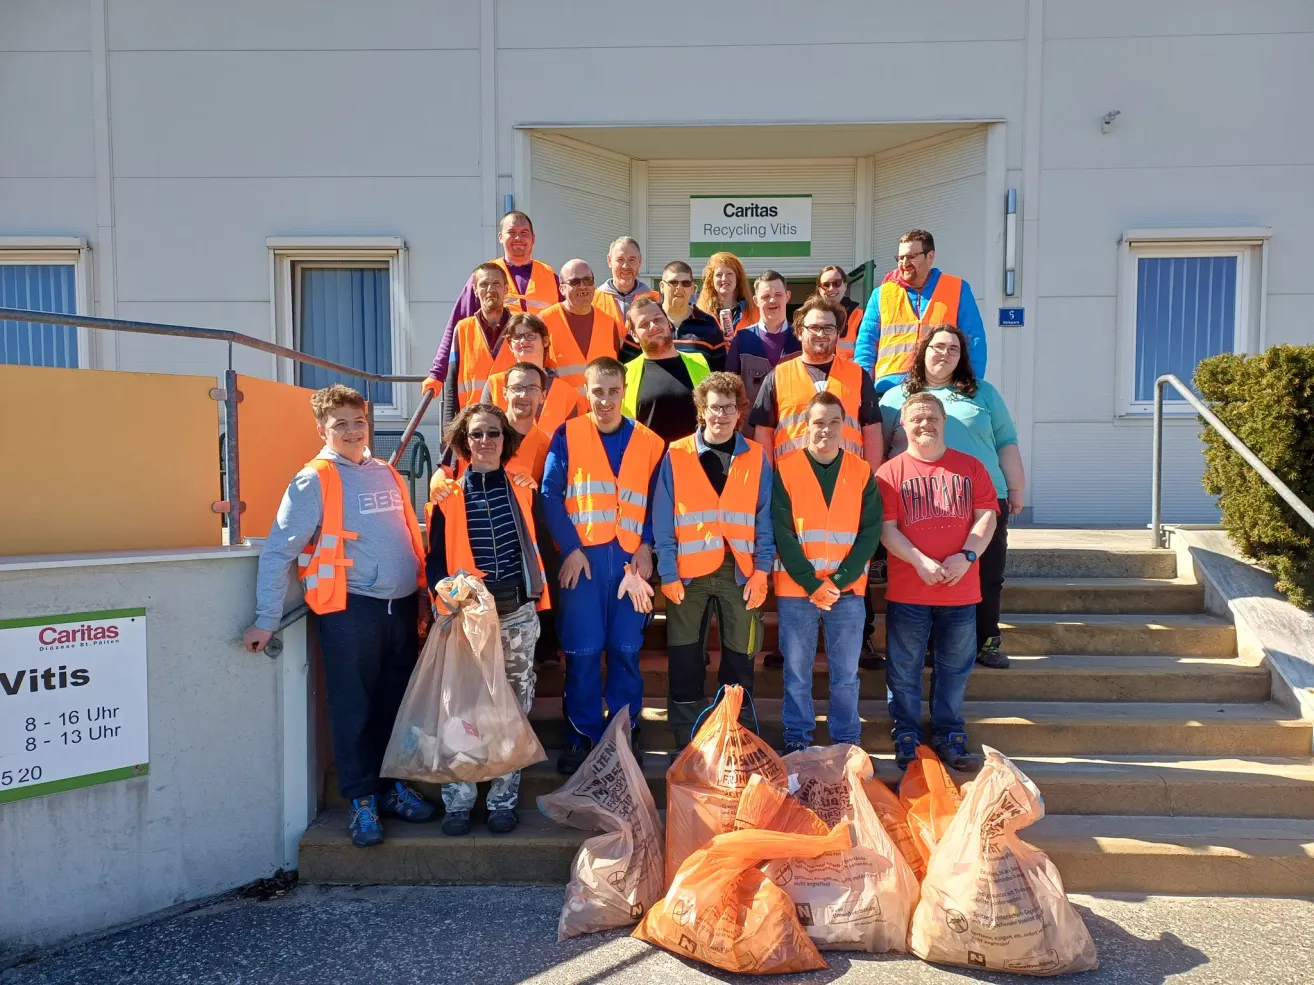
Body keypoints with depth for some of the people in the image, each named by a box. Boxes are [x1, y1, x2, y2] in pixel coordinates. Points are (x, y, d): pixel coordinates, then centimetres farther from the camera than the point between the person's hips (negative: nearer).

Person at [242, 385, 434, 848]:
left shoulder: (388, 475, 13)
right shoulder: (314, 481, -4)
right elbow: (277, 551, -7)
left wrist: (423, 594, 15)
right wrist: (266, 620, -10)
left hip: (402, 607, 5)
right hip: (351, 610, -5)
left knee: (398, 703, 12)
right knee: (354, 709, 3)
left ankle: (393, 785, 27)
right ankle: (361, 800, 16)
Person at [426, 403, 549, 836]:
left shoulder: (522, 488, 6)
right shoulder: (449, 493, 2)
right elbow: (435, 556, 3)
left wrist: (536, 592, 6)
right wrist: (444, 590, -15)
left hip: (517, 613, 2)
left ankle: (504, 800, 17)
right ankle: (457, 801, 12)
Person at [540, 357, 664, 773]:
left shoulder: (649, 442, 9)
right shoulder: (567, 436, 3)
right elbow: (550, 496, -2)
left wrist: (647, 545, -3)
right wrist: (570, 548, -10)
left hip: (630, 558, 2)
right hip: (582, 556, -1)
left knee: (626, 650, 5)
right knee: (582, 651, 0)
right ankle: (582, 737, 15)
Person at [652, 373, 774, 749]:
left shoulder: (756, 458, 5)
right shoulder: (676, 455, 1)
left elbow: (765, 519, 4)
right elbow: (662, 521, -1)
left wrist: (760, 571, -5)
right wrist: (668, 573, -7)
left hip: (740, 572, 1)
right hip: (688, 572, -1)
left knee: (740, 658, 8)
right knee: (685, 660, 5)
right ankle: (685, 743, 19)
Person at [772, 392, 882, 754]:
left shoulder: (862, 471, 4)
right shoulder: (785, 469, -2)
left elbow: (870, 533, -1)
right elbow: (782, 533, -6)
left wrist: (839, 580, -11)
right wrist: (812, 584, -12)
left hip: (848, 589, 1)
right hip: (795, 589, -1)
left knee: (846, 673, 8)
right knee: (796, 672, 7)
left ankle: (847, 742, 21)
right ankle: (796, 740, 20)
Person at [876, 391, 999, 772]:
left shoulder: (970, 467, 8)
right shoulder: (890, 472, 0)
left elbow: (987, 516, 2)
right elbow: (886, 528, -6)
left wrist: (966, 555, -14)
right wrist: (921, 562, -18)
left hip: (961, 590, 2)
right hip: (907, 591, -2)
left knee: (954, 669, 12)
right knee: (904, 670, 7)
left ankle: (949, 737, 26)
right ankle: (906, 738, 21)